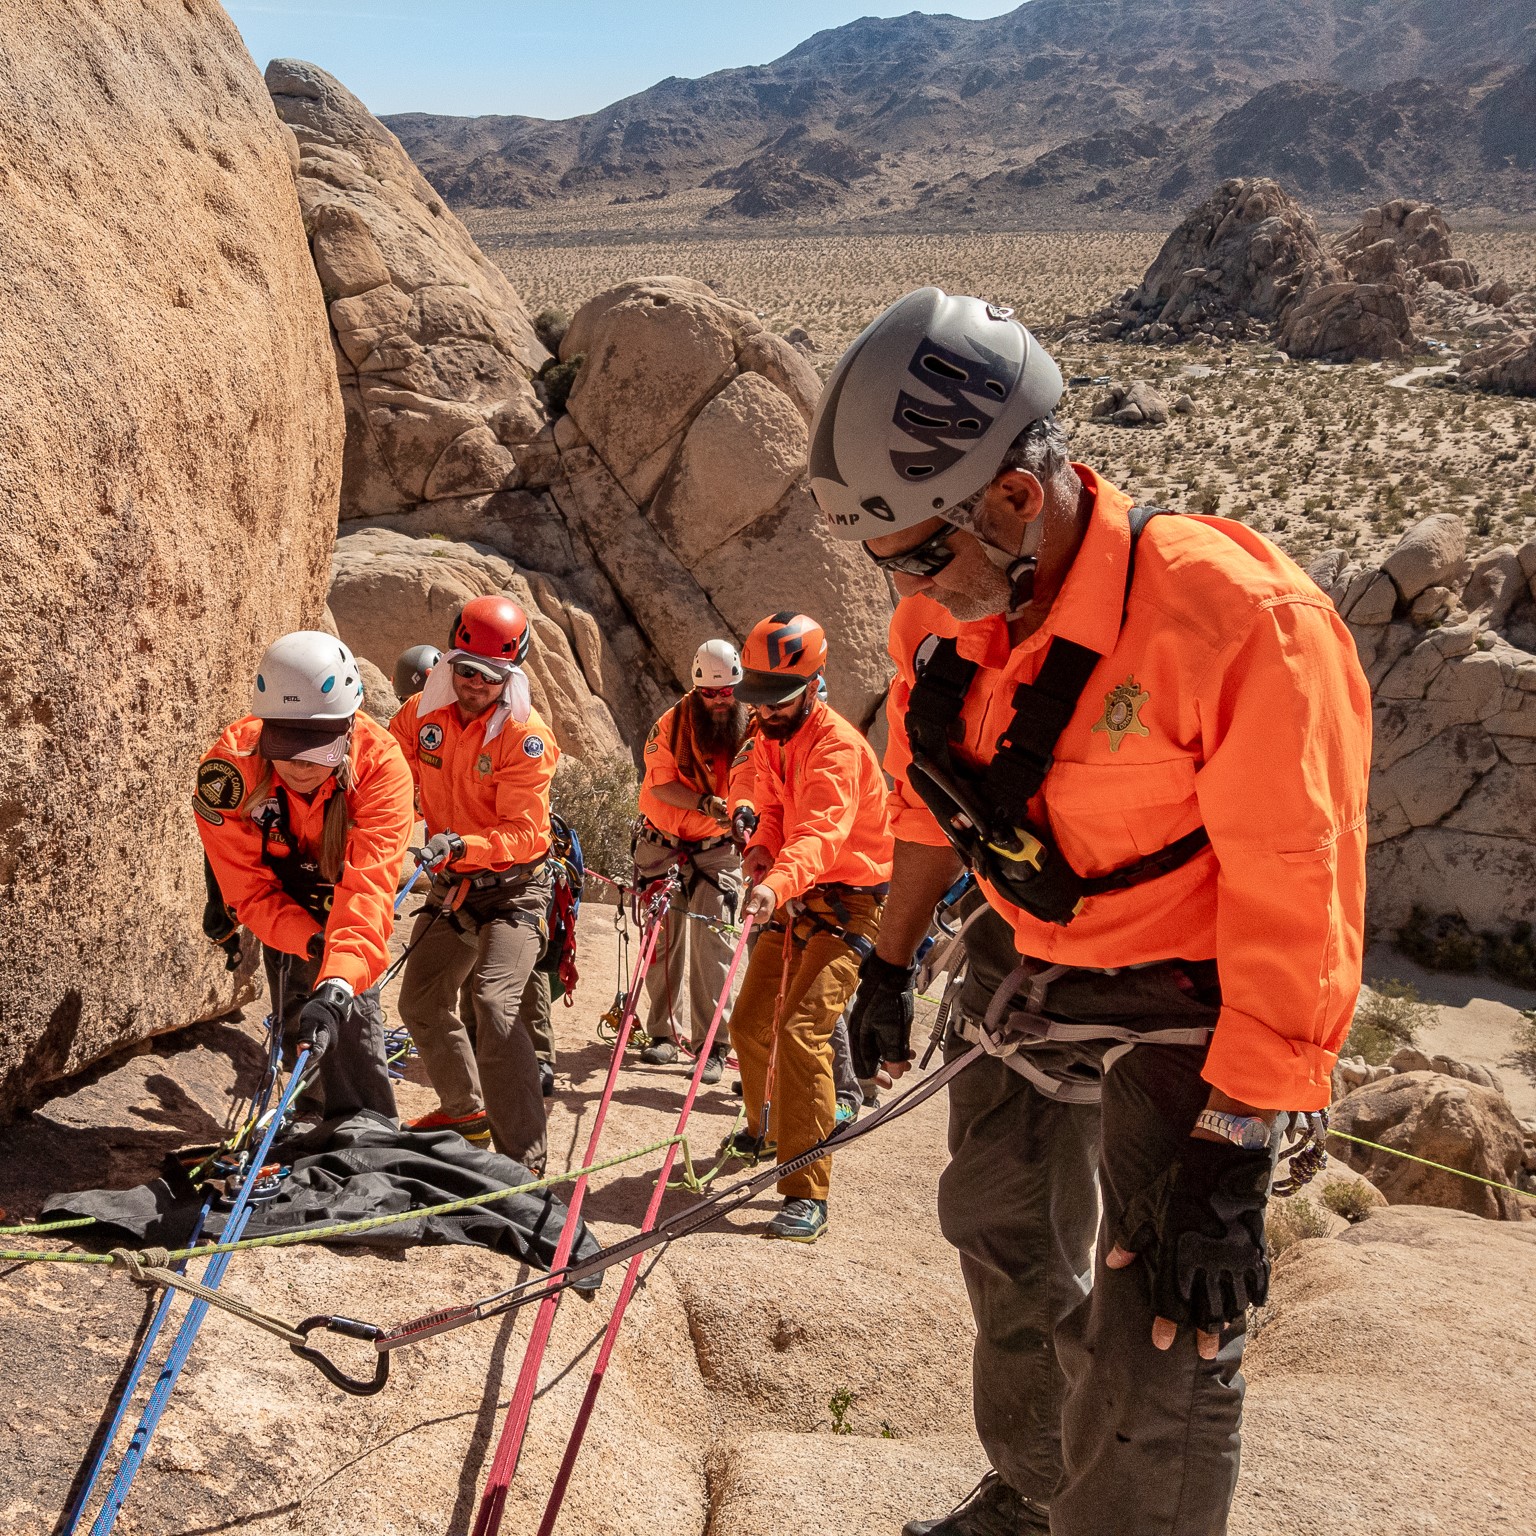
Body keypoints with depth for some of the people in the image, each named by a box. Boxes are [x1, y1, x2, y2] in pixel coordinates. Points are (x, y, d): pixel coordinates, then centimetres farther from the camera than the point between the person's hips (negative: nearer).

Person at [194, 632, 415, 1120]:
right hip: (281, 894, 1)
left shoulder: (380, 764, -37)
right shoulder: (228, 769, -33)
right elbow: (250, 891, -27)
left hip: (345, 889, -1)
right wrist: (315, 943, -43)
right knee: (299, 1026, -3)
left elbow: (367, 887, -45)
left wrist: (336, 986, -58)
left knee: (352, 1015, -14)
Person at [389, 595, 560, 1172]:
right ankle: (466, 1108, 43)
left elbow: (523, 832, -23)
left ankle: (523, 1161, -21)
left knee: (493, 1004, -25)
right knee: (421, 1003, 19)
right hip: (450, 886, 7)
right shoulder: (422, 714, -4)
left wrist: (462, 846, -39)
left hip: (513, 889, -7)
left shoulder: (526, 737, -20)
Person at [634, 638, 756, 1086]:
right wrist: (704, 802, -31)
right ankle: (662, 1034, 16)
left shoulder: (750, 731, -6)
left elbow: (746, 781, -19)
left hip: (717, 851, -1)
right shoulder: (671, 724, -7)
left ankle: (713, 1046, -3)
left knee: (712, 945, -8)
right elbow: (661, 784, -14)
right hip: (662, 845, 1)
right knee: (663, 941, 3)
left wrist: (742, 810, -42)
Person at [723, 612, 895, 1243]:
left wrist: (777, 884, -57)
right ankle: (765, 1130, 44)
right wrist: (759, 846, -12)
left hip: (847, 900, -9)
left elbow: (822, 833, -39)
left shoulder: (836, 745, -24)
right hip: (792, 902, 9)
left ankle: (807, 1195, -17)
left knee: (801, 1032, -21)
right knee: (750, 1023, 16)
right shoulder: (768, 742, 5)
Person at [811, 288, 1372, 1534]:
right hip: (1026, 974, 7)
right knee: (1005, 1241, 23)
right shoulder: (944, 620, -9)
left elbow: (1298, 906, -29)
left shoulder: (1235, 623, -31)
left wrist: (1229, 1156, -27)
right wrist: (890, 964, 18)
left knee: (1156, 1352, -9)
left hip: (1183, 1011, -7)